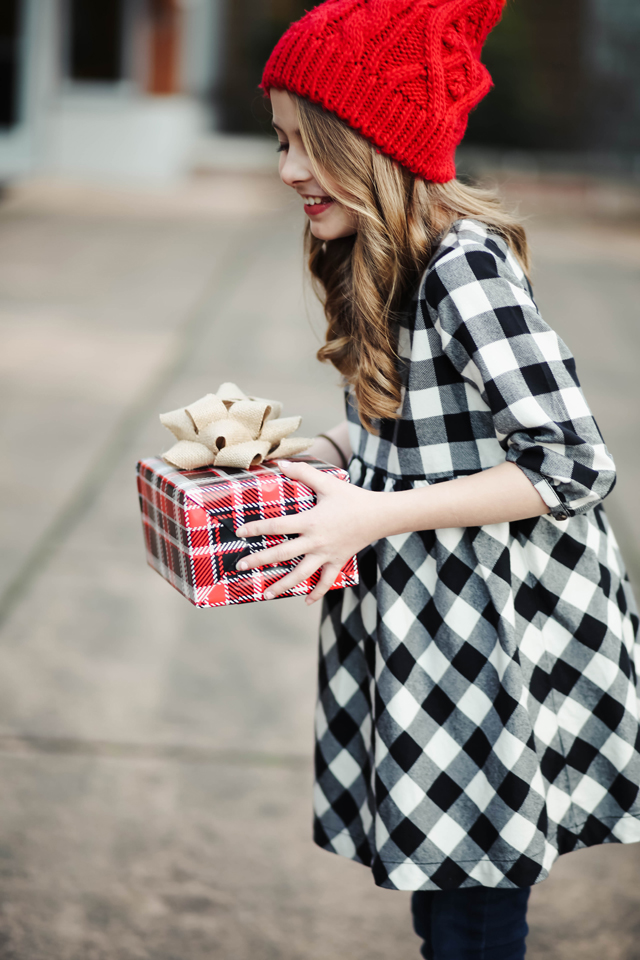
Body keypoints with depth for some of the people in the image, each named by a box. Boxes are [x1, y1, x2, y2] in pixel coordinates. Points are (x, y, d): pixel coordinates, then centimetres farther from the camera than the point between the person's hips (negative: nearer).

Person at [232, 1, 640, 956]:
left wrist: (375, 515, -23)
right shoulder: (383, 265, 7)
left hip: (499, 628, -9)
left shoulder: (464, 267, -22)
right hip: (422, 619, 9)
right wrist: (312, 454, 5)